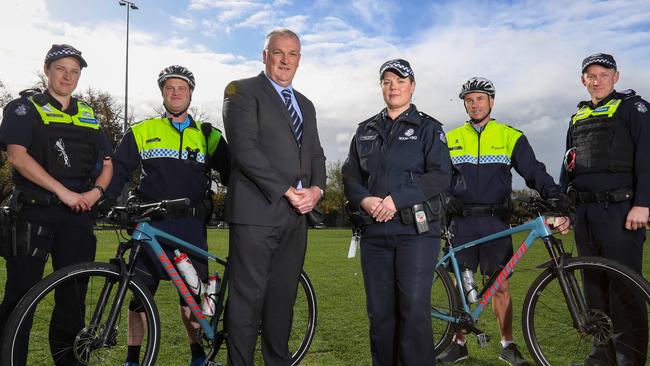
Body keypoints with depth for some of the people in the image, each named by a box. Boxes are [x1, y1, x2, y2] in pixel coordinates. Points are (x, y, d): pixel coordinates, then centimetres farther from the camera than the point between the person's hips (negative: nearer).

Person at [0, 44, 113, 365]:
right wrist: (63, 192, -17)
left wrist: (96, 191, -4)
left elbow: (106, 163, 16)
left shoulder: (89, 117, 17)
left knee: (73, 297, 7)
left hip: (78, 215, 4)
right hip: (34, 211, -3)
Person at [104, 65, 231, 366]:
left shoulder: (208, 136, 10)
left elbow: (230, 172, 7)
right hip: (152, 224, 0)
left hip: (192, 226, 1)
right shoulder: (141, 132, 10)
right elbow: (118, 170, 6)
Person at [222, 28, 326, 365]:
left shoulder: (305, 104, 22)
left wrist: (315, 189, -3)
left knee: (283, 298, 12)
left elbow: (316, 154, 18)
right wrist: (286, 191, -14)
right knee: (248, 298, -2)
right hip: (257, 210, -6)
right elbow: (245, 148, -12)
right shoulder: (242, 91, 0)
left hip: (297, 214, 6)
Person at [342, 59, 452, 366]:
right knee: (379, 312, 7)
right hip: (374, 233, 4)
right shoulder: (365, 130, 17)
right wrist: (365, 200, -8)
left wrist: (398, 199, -16)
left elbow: (441, 176, -5)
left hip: (416, 230, -3)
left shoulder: (428, 127, 6)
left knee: (415, 310, -6)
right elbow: (350, 175, 13)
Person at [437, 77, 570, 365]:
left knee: (500, 284, 3)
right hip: (461, 222, 1)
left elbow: (534, 170, -2)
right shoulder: (451, 139, 9)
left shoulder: (510, 137, 5)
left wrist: (554, 192, -19)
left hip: (496, 222, -1)